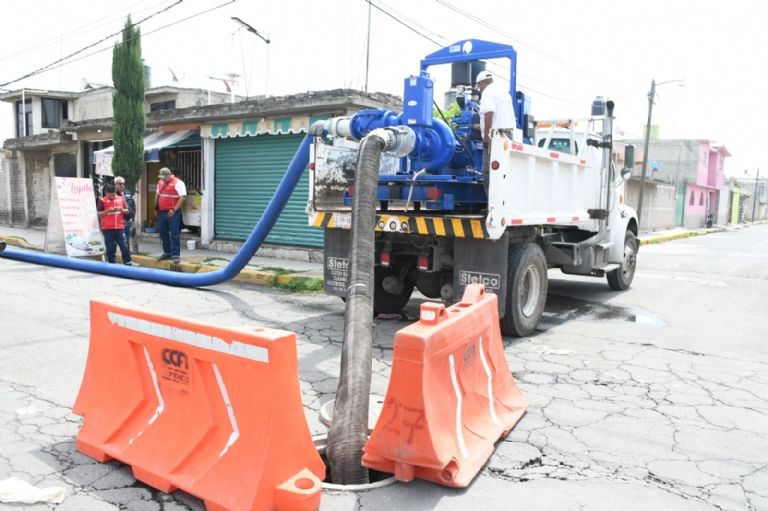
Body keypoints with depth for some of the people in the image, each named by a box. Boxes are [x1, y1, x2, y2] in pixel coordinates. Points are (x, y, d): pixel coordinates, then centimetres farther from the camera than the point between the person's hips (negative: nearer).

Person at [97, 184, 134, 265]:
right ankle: (111, 263, 13)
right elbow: (98, 214, -2)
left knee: (124, 246, 0)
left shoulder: (121, 199, 7)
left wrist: (122, 210, -8)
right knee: (110, 247, 5)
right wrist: (107, 211, -16)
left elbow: (127, 211, 13)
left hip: (120, 227, 2)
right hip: (107, 228, -2)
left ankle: (128, 262, 5)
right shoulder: (102, 201, 0)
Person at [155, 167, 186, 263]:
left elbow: (183, 197, -16)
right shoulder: (160, 182, 15)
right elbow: (157, 195, 26)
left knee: (174, 234, -5)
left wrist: (174, 210, -18)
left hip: (172, 213, -7)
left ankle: (176, 255, -1)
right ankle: (167, 253, 25)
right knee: (163, 233, 13)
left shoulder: (178, 183, -9)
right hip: (161, 212, 8)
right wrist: (156, 207, 15)